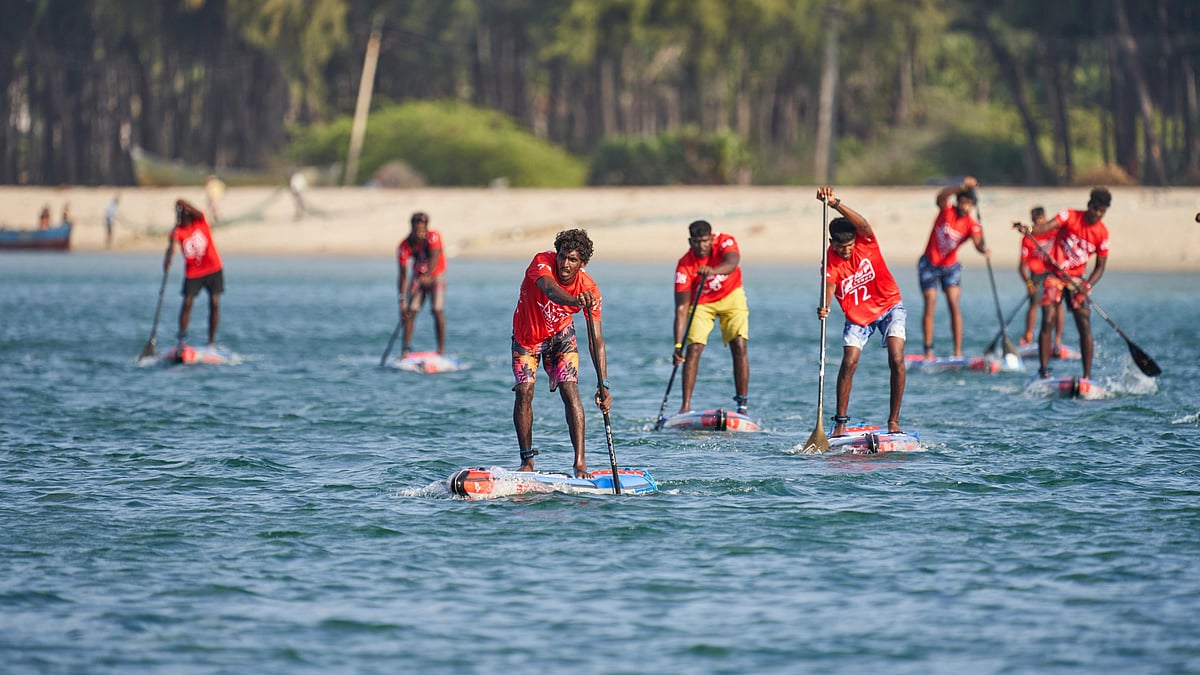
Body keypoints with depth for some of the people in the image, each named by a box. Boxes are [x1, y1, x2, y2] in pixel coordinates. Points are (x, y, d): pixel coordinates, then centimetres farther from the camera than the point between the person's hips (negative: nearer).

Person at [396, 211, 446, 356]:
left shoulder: (433, 237, -24)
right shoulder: (405, 246, -20)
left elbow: (434, 258, -39)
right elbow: (403, 275, -21)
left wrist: (427, 276, -58)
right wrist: (402, 300, -27)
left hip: (435, 276, -2)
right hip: (418, 277, 2)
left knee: (436, 310, -16)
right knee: (410, 311, -8)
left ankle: (441, 348, -14)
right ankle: (406, 348, -5)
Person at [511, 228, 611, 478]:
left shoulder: (589, 289, -26)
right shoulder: (542, 262, -31)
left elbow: (596, 340, -27)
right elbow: (550, 289, -54)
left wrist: (603, 385, -37)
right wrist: (574, 301, -77)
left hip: (560, 334, 1)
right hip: (527, 335, 0)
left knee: (569, 390, -15)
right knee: (524, 391, -8)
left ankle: (580, 462, -18)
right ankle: (527, 460, 7)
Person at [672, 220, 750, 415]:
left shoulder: (725, 242, -24)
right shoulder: (684, 266, -26)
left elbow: (732, 263, -46)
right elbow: (681, 307, -28)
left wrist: (713, 271, -69)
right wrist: (678, 345, -36)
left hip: (732, 296, 1)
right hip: (701, 303, -1)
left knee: (739, 347, -12)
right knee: (693, 349, -16)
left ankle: (742, 404, -10)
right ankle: (686, 405, -14)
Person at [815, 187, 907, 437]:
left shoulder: (866, 243, -18)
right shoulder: (831, 260, -17)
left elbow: (863, 225, -40)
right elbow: (829, 285, -32)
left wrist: (836, 204, -52)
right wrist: (824, 307, -54)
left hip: (889, 306, -1)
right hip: (857, 315, 1)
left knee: (896, 360, -16)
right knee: (849, 363, -12)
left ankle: (894, 421, -10)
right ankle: (840, 422, 0)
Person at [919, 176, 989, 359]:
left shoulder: (972, 225, -11)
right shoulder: (946, 211, -13)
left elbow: (978, 242, -29)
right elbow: (941, 196, -34)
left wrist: (983, 248, -53)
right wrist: (962, 187, -49)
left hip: (950, 266, 1)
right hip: (930, 264, -1)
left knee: (954, 306, -9)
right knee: (930, 307, -4)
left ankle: (958, 351, -9)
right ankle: (928, 351, 2)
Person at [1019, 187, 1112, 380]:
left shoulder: (1102, 233, -2)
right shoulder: (1070, 216, -8)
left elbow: (1100, 266, 1)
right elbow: (1048, 226, -24)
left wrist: (1087, 285, -17)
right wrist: (1029, 230, -46)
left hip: (1076, 279, 2)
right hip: (1055, 275, -2)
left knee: (1085, 327, -6)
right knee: (1048, 322, -12)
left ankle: (1087, 376, -3)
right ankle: (1043, 370, -7)